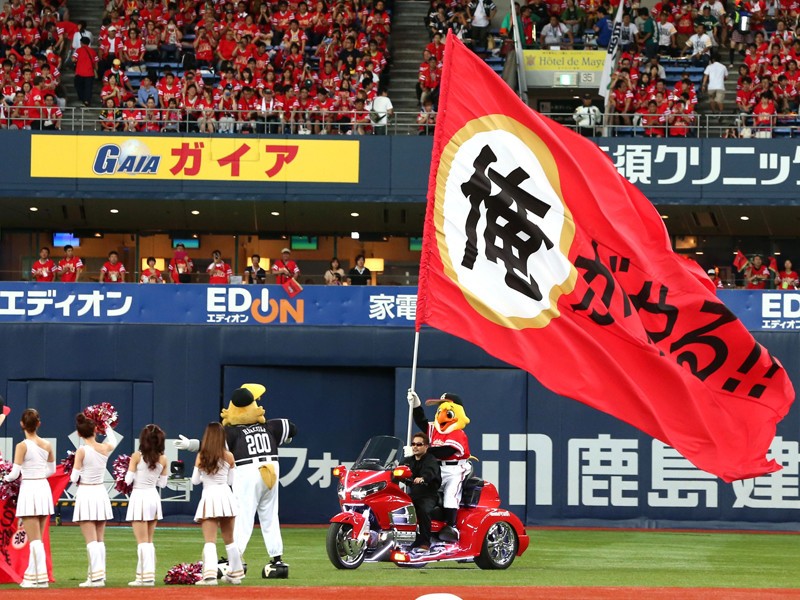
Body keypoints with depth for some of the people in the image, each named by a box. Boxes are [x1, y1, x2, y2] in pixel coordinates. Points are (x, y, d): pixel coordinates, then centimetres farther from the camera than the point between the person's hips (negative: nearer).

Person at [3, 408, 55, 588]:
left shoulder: (22, 446, -12)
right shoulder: (47, 445, 4)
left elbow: (15, 473, -13)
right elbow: (52, 469, 13)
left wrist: (6, 478, 7)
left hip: (28, 490, -5)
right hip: (44, 489, 5)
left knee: (34, 539, -3)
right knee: (37, 538, 14)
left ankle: (41, 578, -7)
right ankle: (31, 575, 18)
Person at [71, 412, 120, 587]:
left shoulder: (82, 451, -14)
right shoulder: (106, 448, 0)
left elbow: (74, 478, -12)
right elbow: (113, 441, 26)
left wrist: (74, 476, 10)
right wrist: (107, 428, 42)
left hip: (86, 494, -5)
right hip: (101, 493, 5)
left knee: (91, 540, -7)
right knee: (99, 540, 12)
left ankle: (97, 576, -15)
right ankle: (98, 574, 11)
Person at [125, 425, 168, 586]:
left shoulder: (137, 456, -11)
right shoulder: (162, 459, 1)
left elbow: (128, 480, -11)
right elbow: (162, 483, 8)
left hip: (139, 496, -5)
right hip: (153, 497, 5)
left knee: (143, 541, -3)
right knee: (149, 541, 14)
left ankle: (147, 576, -10)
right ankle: (143, 573, 14)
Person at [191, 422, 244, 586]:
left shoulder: (201, 457, -3)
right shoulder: (228, 456, 0)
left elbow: (195, 481, 4)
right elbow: (231, 480, 8)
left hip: (209, 497, -2)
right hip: (225, 496, 2)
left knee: (210, 540, -7)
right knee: (229, 540, 17)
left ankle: (210, 574, -25)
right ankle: (235, 574, 28)